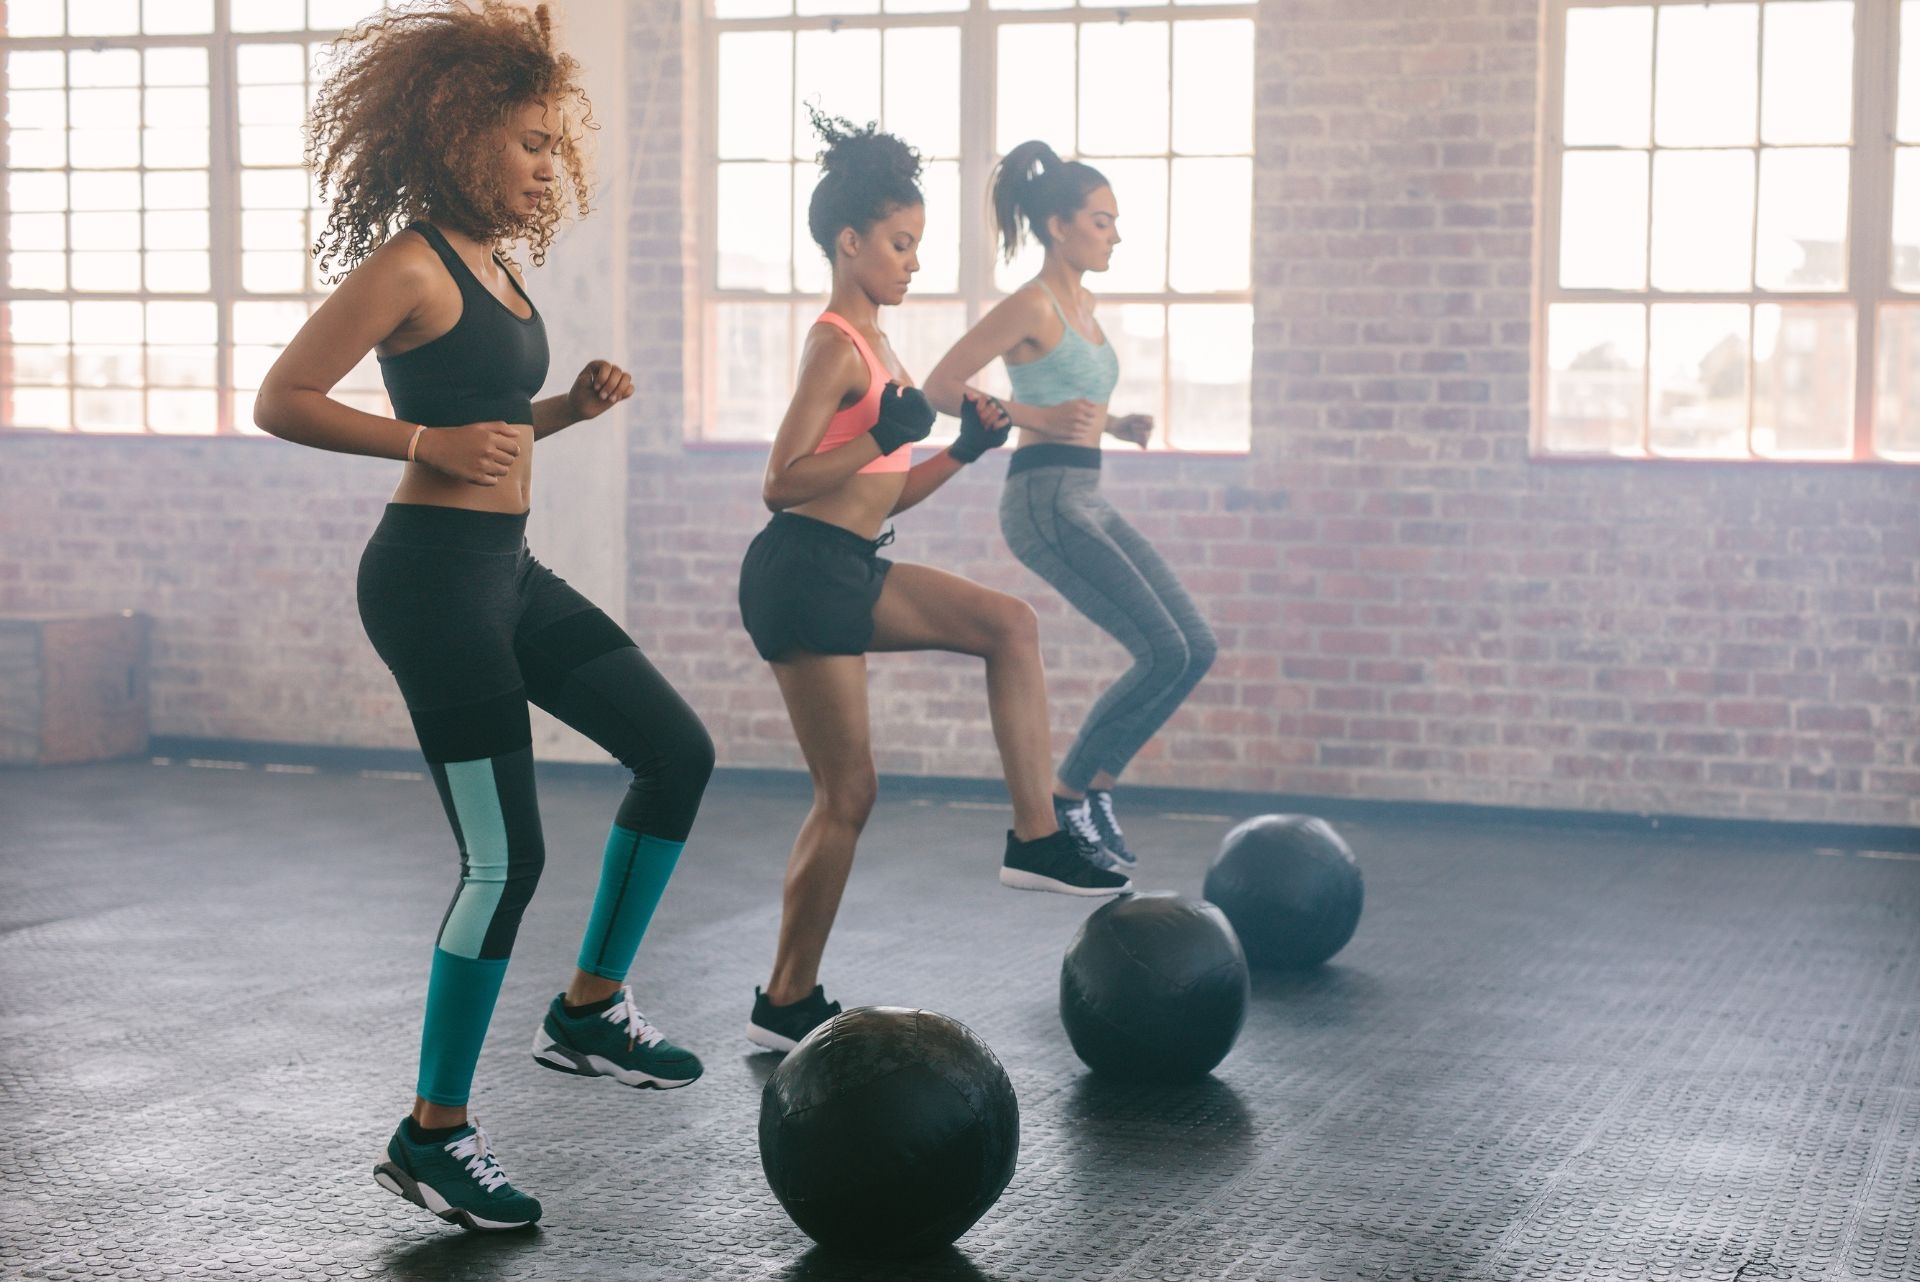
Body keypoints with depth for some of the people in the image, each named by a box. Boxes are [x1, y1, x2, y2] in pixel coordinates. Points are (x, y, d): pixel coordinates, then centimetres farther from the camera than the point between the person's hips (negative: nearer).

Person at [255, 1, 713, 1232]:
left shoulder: (490, 266, 14)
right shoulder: (408, 265, -12)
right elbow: (282, 401, -16)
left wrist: (574, 405, 7)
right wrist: (429, 443, -22)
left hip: (507, 572, 10)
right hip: (435, 575, -10)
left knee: (678, 751, 14)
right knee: (505, 860, -7)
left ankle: (592, 1008, 25)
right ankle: (435, 1135, 7)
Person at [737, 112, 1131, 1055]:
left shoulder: (872, 345, 15)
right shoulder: (837, 346, -14)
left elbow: (887, 493, 17)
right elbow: (781, 483, -20)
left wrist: (964, 449, 7)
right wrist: (880, 437, -24)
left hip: (853, 569, 9)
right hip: (802, 573, -9)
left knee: (1009, 626, 6)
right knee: (847, 795, -2)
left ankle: (1035, 839, 5)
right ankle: (787, 1004, 10)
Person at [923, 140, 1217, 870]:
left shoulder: (1080, 305, 16)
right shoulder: (1032, 304, -10)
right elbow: (941, 386, -13)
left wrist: (1116, 424, 10)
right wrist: (1042, 419, -18)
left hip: (1087, 501, 9)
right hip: (1045, 500, -9)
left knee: (1197, 650, 5)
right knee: (1165, 654, -12)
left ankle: (1095, 784, 14)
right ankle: (1066, 799, 2)